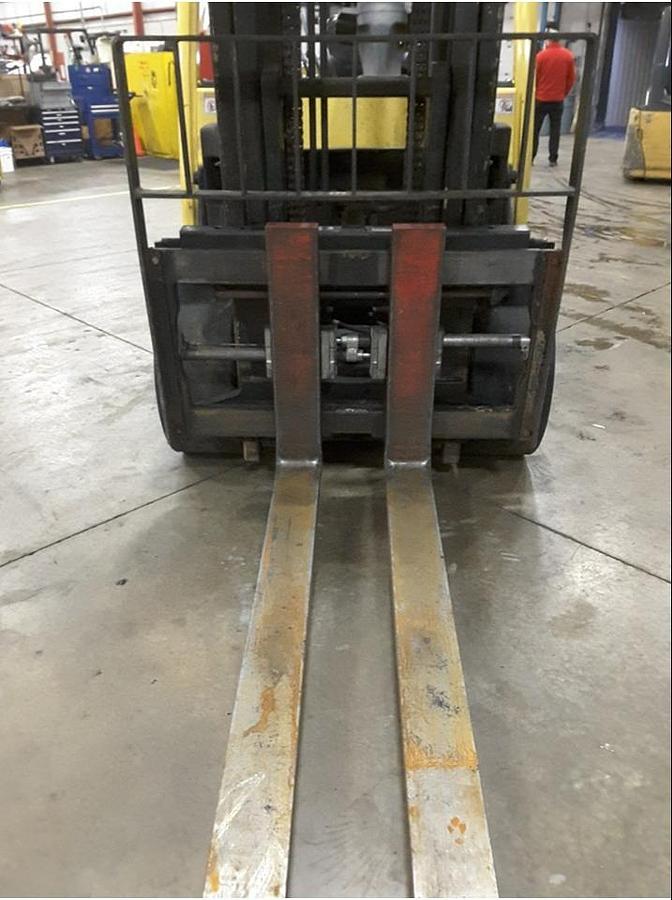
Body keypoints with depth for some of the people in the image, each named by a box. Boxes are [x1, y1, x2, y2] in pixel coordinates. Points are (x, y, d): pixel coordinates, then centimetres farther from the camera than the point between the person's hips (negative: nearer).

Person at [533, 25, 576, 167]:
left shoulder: (541, 55, -9)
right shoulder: (568, 56, 0)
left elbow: (534, 77, -4)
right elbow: (571, 78, 4)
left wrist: (534, 93, 11)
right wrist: (564, 93, 17)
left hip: (541, 99, -2)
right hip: (558, 100, 3)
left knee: (535, 129, 5)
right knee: (555, 130, 7)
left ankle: (530, 158, 3)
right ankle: (553, 159, 5)